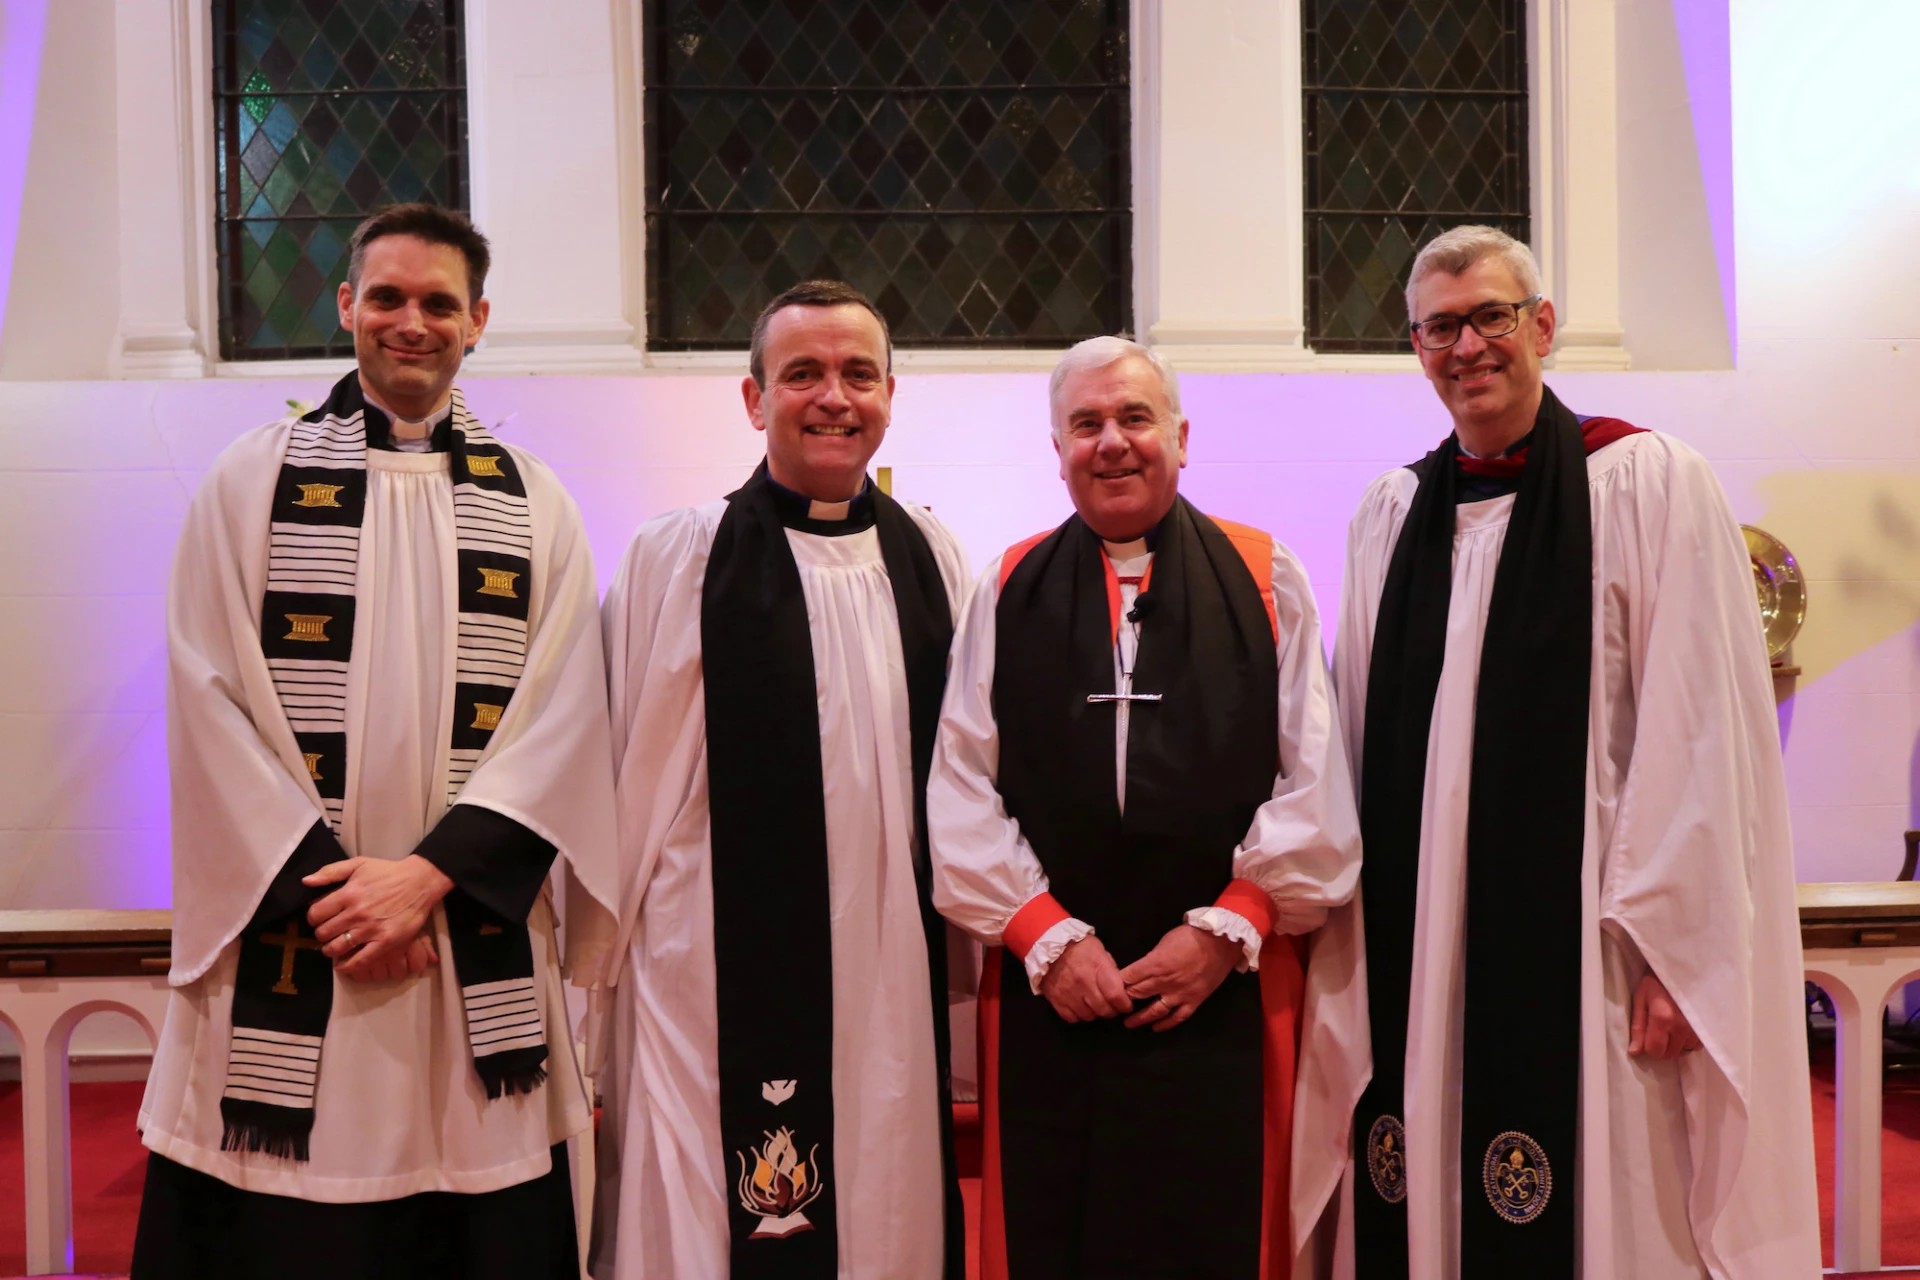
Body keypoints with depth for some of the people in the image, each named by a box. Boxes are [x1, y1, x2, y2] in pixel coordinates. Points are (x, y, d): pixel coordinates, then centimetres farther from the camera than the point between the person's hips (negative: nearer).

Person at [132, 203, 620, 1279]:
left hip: (477, 954, 1)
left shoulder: (538, 504, 8)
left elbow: (562, 717, -1)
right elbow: (209, 701, -1)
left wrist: (429, 873, -12)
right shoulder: (252, 479, 6)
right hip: (287, 942, 0)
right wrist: (325, 881, -10)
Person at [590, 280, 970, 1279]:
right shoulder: (674, 559, -4)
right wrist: (604, 965, 1)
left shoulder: (932, 558, 7)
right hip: (723, 981, -3)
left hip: (897, 977, 4)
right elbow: (624, 777, -2)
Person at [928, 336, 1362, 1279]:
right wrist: (1045, 936, -7)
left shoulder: (1265, 580, 5)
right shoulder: (1008, 593, 7)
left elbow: (1316, 786, 0)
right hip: (1046, 993, 1)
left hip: (1225, 990, -1)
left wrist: (1226, 931, -7)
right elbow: (962, 791, 2)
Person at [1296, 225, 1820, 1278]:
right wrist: (1345, 930, 9)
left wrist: (1675, 948, -12)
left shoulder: (1649, 484, -3)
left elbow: (1702, 738, -8)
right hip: (1414, 943, 4)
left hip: (1578, 946, -4)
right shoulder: (1392, 512, 11)